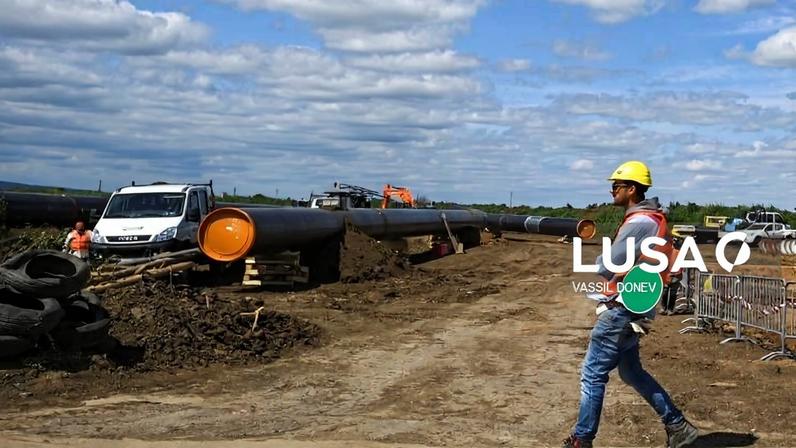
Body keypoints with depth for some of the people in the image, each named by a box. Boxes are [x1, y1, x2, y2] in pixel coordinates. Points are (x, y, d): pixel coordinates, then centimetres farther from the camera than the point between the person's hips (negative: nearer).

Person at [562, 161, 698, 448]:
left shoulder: (639, 223, -20)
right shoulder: (652, 219, 12)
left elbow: (607, 268, -22)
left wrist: (600, 260, -1)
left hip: (622, 311, -10)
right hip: (632, 310, 10)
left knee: (593, 374, -2)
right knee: (631, 372, 20)